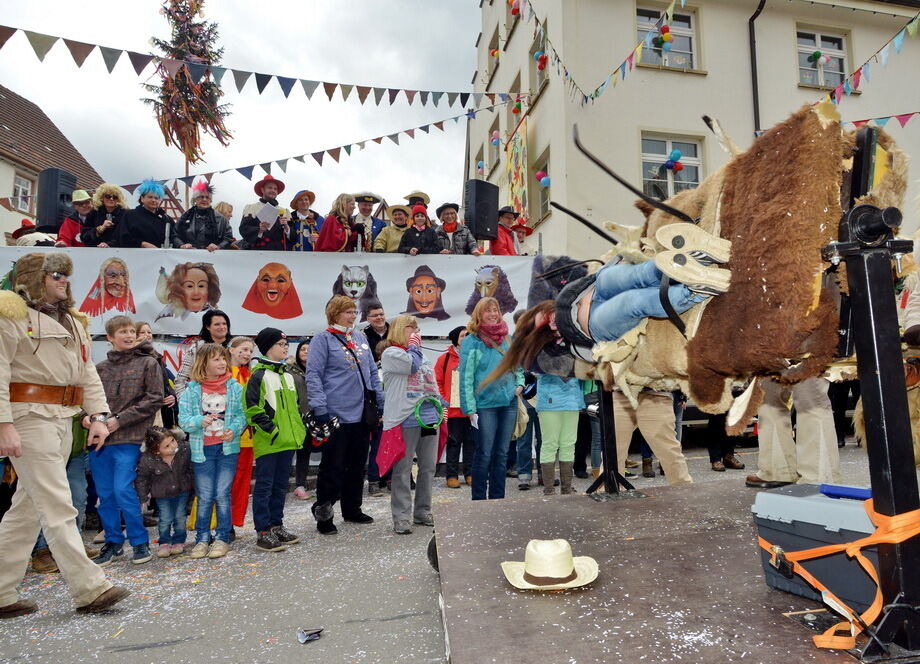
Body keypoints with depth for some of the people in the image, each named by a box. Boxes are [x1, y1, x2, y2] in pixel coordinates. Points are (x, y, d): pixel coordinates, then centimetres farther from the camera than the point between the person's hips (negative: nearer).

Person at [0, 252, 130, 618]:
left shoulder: (72, 321, 19)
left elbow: (88, 373, 16)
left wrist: (98, 416, 6)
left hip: (62, 419, 8)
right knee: (58, 507, -7)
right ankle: (90, 590, -4)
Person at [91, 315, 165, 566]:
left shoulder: (148, 363, -1)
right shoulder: (101, 368, 8)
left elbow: (154, 399, -6)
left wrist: (120, 420, -11)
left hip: (128, 438, -4)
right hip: (99, 437, 4)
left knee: (123, 491, -8)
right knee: (105, 494, 10)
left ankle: (140, 542, 9)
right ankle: (113, 542, 26)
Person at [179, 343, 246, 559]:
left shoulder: (234, 387, 2)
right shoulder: (191, 390, -1)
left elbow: (241, 415, 1)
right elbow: (183, 419, -4)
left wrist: (234, 429, -17)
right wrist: (199, 421, -22)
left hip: (227, 447, 0)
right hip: (202, 450, 0)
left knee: (222, 494, 5)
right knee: (204, 497, 8)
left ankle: (222, 538, 17)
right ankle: (202, 538, 22)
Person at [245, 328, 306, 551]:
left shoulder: (287, 375, 16)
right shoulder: (259, 376, -9)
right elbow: (253, 408, -15)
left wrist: (299, 429, 13)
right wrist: (272, 430, -18)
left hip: (288, 440, 8)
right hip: (268, 442, -8)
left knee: (280, 486, 15)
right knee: (264, 487, 1)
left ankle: (276, 526, 26)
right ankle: (264, 532, 7)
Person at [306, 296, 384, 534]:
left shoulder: (361, 338, 14)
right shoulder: (322, 339, -4)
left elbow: (373, 373, 17)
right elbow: (313, 375, -11)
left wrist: (381, 403, 12)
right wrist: (320, 408, -18)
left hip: (362, 414, 6)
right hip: (336, 414, -6)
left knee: (357, 465, 15)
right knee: (333, 466, 1)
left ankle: (352, 509, 30)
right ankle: (323, 515, 15)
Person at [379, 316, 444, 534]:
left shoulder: (422, 356, 23)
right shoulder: (391, 353, 0)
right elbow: (412, 365, -17)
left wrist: (441, 408, 18)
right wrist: (413, 346, 0)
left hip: (429, 418, 7)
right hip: (406, 418, -7)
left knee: (428, 468, 9)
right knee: (403, 469, -3)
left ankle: (423, 512, 21)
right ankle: (401, 516, 4)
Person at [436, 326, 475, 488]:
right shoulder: (445, 359, 1)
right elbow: (437, 383, 0)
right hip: (453, 410, -2)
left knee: (471, 442, 9)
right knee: (453, 442, 4)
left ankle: (470, 473, 20)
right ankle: (451, 475, 13)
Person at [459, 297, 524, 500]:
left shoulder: (507, 339, 10)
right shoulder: (471, 342, -7)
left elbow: (517, 365, 24)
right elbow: (466, 378, -9)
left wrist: (520, 383, 5)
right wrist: (470, 409, -13)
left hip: (509, 402, 5)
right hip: (485, 405, -5)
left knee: (502, 453, 11)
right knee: (484, 454, -1)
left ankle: (498, 498, 22)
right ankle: (478, 499, 12)